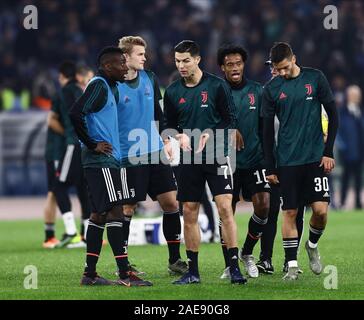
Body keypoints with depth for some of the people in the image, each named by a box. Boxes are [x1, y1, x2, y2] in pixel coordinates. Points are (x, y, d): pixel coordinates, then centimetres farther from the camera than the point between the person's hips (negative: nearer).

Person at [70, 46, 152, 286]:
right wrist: (92, 145, -18)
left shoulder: (111, 87, 18)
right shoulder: (99, 85, -12)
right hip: (102, 161, -10)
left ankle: (90, 274, 13)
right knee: (114, 212, -11)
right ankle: (124, 274, -13)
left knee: (100, 214, 10)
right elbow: (76, 113, -24)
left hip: (109, 161, 10)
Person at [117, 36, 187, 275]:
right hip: (128, 158, -6)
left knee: (170, 202, 3)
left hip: (155, 153, 6)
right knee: (127, 209, -2)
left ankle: (174, 259, 11)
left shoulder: (149, 78, 9)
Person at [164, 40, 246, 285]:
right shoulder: (172, 92, 6)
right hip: (190, 160, 3)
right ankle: (192, 272, 12)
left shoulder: (217, 86, -3)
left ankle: (235, 268, -8)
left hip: (217, 156, -3)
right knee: (189, 213, 4)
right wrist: (180, 136, -8)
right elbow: (169, 126, 13)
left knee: (225, 208, -12)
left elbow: (231, 119, -2)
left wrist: (210, 134, -15)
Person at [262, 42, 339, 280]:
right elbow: (268, 131, 6)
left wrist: (329, 152, -1)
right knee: (290, 213, -1)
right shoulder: (272, 89, 3)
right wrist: (270, 167, 3)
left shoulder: (315, 78, 1)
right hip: (288, 160, 0)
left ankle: (312, 245, 21)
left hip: (316, 157, 0)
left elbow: (333, 115, 5)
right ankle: (292, 265, 7)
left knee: (321, 209, -7)